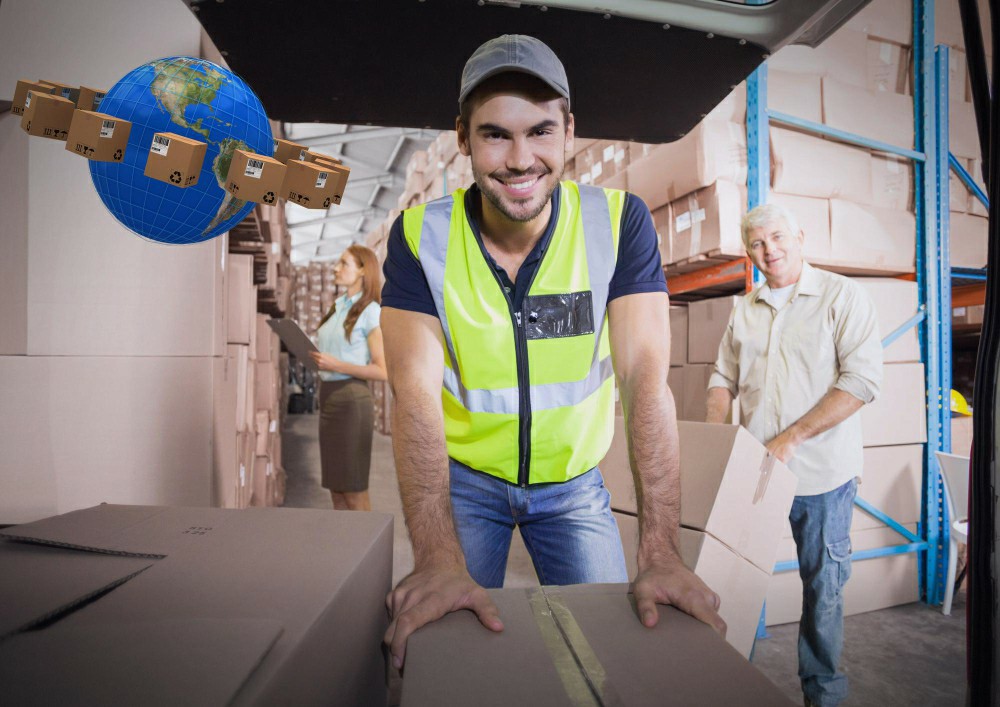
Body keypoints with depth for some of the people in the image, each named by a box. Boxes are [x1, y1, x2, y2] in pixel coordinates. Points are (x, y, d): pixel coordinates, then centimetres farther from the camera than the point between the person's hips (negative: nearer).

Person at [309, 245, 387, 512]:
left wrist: (336, 364, -18)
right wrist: (315, 358, 4)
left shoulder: (370, 312, -8)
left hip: (351, 398, -8)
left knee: (354, 492, 0)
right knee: (335, 488, 12)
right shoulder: (337, 306, 15)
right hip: (327, 395, 8)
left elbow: (382, 371, -13)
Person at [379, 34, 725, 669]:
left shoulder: (620, 222, -17)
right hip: (465, 479, 0)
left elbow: (647, 377, -24)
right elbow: (416, 392, -25)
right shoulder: (420, 236, -16)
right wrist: (438, 560, -37)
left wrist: (661, 555, -32)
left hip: (575, 483, 1)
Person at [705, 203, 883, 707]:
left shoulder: (843, 296, -5)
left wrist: (791, 439, -18)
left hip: (821, 473, -4)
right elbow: (724, 377, 14)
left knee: (822, 586, 10)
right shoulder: (744, 310, 9)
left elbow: (863, 380, -14)